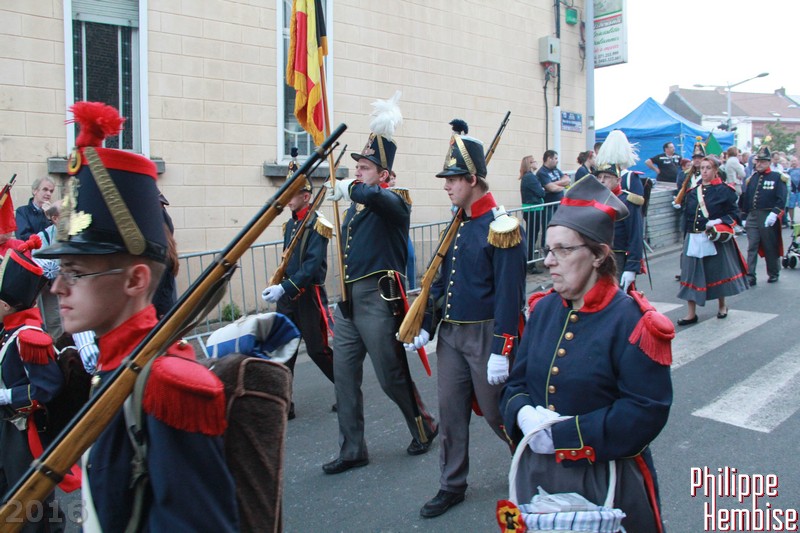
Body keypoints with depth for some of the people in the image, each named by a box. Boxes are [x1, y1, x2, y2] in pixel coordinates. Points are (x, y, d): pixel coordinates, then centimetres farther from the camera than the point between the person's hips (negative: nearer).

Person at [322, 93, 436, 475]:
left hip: (377, 300, -8)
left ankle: (424, 427, 30)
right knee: (344, 377, 8)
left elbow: (373, 195, -35)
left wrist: (349, 188, -20)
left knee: (392, 377, 4)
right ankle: (352, 451, 20)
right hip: (347, 300, 8)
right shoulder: (356, 207, 14)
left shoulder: (393, 203, -10)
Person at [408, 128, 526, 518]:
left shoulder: (501, 226, -16)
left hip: (485, 336, -7)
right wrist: (425, 325, 10)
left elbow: (510, 294, -19)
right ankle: (452, 485, 27)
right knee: (450, 412, 12)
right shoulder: (457, 224, 8)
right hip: (451, 334, 7)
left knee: (497, 413, 9)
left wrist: (501, 351, -21)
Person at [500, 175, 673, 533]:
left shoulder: (632, 322, -16)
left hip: (606, 482, -5)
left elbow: (646, 412, -20)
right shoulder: (543, 309, 1)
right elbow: (517, 381, 7)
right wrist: (523, 413, -16)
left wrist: (562, 434, -23)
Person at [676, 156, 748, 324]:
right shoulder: (693, 191, 9)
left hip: (716, 239, -3)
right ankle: (691, 313, 6)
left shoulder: (724, 190, -2)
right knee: (691, 275, 0)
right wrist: (687, 237, 8)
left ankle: (722, 306, 33)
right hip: (694, 239, 3)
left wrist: (719, 222, -20)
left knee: (718, 272, 9)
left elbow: (734, 214, -3)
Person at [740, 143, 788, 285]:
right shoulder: (751, 178, 11)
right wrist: (744, 217, 11)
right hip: (752, 217, 4)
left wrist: (774, 214, -21)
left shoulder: (777, 177, -3)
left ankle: (773, 274, 24)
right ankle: (750, 277, 2)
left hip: (768, 218, -4)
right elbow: (744, 199, 13)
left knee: (770, 247, 8)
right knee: (752, 248, 1)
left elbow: (781, 199, -11)